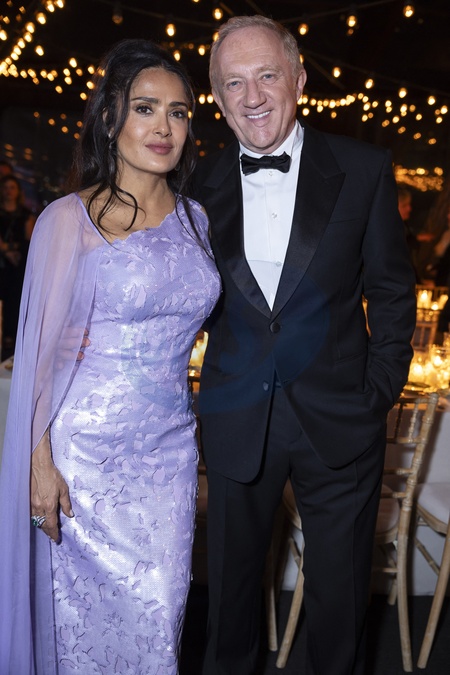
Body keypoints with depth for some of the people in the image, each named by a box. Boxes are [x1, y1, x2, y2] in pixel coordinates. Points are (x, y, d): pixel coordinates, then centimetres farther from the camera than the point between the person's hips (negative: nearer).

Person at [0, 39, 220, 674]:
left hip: (171, 447, 5)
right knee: (92, 612, 9)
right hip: (89, 448, -4)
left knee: (163, 612, 13)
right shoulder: (71, 219, -8)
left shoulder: (193, 217, 7)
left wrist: (199, 446, 13)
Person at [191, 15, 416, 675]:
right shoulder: (202, 183, 0)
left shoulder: (364, 169, -3)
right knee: (231, 578, 20)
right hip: (236, 420, 2)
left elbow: (392, 290, 2)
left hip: (339, 422, -1)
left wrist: (381, 391, -2)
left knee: (339, 589, 17)